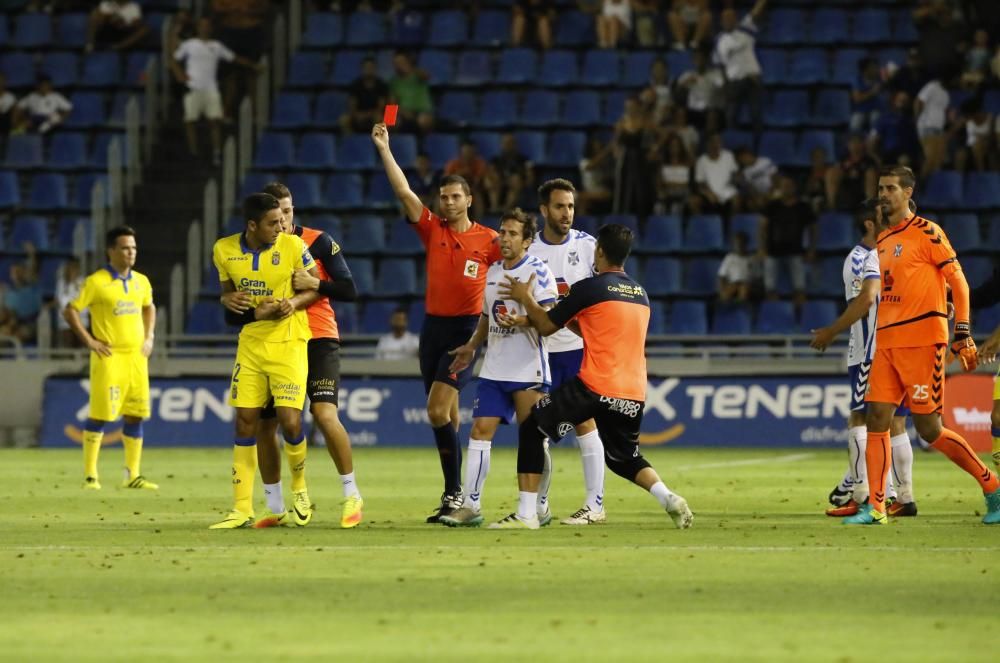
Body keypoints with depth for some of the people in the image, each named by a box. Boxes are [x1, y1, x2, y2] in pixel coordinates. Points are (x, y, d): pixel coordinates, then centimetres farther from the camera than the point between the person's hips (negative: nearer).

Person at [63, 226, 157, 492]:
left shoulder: (141, 281, 10)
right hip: (109, 357, -6)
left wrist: (149, 338, 15)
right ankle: (90, 475, 1)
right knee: (100, 416, -6)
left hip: (137, 357, 6)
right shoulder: (97, 282, -8)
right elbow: (70, 311, -6)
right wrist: (88, 341, -10)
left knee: (135, 416, 5)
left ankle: (133, 475, 12)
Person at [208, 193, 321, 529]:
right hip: (250, 343, 3)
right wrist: (256, 313, -10)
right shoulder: (224, 250, -2)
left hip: (289, 342, -3)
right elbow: (228, 296, 9)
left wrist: (294, 303, -20)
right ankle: (242, 509, 5)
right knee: (245, 422, 0)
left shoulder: (292, 245, -10)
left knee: (289, 420, -13)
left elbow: (318, 286, 0)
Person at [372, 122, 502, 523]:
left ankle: (454, 493, -11)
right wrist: (384, 149, -6)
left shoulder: (487, 239, -3)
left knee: (438, 411, -16)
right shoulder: (432, 230, 5)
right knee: (448, 414, 8)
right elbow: (404, 192, 0)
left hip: (466, 328, -5)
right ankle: (456, 494, 15)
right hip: (433, 325, 5)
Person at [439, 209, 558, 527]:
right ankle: (471, 506, -2)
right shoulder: (493, 271, 14)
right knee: (480, 431, -2)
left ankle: (540, 507, 9)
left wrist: (522, 319, -32)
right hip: (494, 369, 7)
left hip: (529, 372, -7)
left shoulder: (538, 271, -8)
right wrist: (472, 346, 25)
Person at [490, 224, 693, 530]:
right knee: (623, 457, 25)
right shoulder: (641, 294, 16)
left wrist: (525, 298, 20)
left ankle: (526, 513, 1)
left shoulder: (589, 288, -6)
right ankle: (669, 498, -2)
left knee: (532, 428, 8)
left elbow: (546, 326, 4)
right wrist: (572, 320, 34)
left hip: (594, 387, -6)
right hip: (633, 393, 6)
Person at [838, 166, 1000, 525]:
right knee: (876, 420, -3)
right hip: (886, 344, 7)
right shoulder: (882, 241, 17)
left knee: (929, 428, -7)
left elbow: (958, 282, -7)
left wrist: (963, 334, -14)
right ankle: (875, 507, -2)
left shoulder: (926, 233, -6)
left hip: (922, 341, -7)